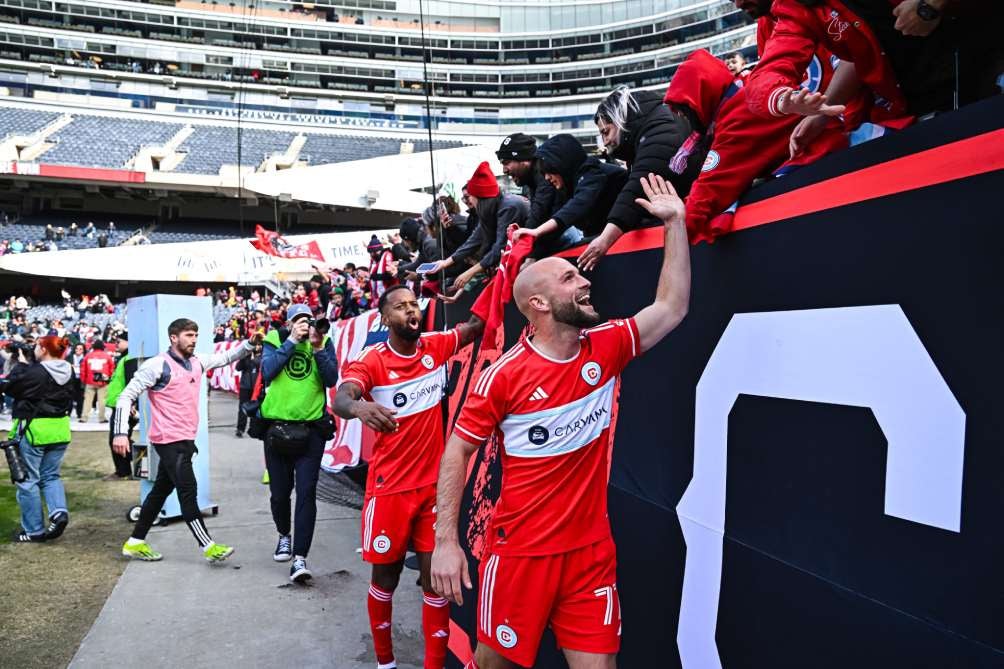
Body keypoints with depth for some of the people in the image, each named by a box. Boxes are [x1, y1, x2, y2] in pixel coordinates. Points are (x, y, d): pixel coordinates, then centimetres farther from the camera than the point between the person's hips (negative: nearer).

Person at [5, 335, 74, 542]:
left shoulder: (33, 373, -17)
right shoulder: (67, 373, 3)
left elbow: (9, 387, -5)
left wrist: (21, 364, 4)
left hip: (33, 430, -6)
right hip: (60, 430, 6)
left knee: (28, 480, 7)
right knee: (50, 476, 18)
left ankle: (34, 529, 12)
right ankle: (59, 511, -5)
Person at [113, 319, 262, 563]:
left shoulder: (197, 362, 8)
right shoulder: (157, 365, -12)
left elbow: (226, 357, 16)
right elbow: (127, 396, -12)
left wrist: (250, 343, -2)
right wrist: (121, 432, -20)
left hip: (186, 440, 8)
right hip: (169, 440, -8)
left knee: (162, 490, 15)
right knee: (188, 490, -5)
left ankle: (135, 543, 28)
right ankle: (208, 546, 1)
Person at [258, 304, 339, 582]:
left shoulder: (324, 342, 5)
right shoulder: (275, 340, 4)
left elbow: (331, 379, -6)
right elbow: (267, 372, -12)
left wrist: (318, 348, -17)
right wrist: (292, 340, -15)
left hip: (311, 430, -1)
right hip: (277, 427, 1)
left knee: (306, 492, -8)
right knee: (279, 492, 13)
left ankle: (300, 557, -5)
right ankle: (284, 535, 41)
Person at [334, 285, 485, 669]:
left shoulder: (436, 347, 1)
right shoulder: (372, 361, -11)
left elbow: (477, 324, 2)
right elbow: (340, 399, -28)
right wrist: (359, 407, -51)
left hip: (434, 485, 3)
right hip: (390, 487, -2)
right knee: (385, 576, 12)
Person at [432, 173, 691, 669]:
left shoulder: (605, 349, -1)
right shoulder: (504, 374, -14)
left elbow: (672, 307, 3)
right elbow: (458, 450, -7)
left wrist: (674, 221, 1)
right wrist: (445, 540, -11)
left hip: (592, 552, 4)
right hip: (520, 552, -3)